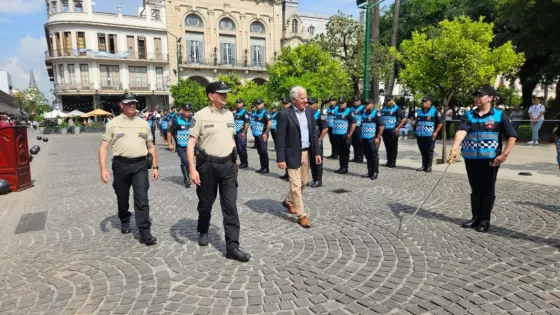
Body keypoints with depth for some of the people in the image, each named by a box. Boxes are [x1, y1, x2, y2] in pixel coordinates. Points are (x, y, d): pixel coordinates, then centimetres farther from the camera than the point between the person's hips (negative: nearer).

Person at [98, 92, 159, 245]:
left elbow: (150, 147, 15)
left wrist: (155, 167, 9)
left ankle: (145, 233, -5)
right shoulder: (113, 124, 3)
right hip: (121, 165, 0)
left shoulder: (144, 124, 11)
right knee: (122, 198, 15)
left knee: (142, 199, -6)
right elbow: (103, 147, -1)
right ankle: (125, 221, 41)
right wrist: (103, 169, -11)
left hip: (140, 165, 0)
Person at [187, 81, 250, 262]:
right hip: (208, 165, -3)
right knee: (206, 203, 13)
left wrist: (235, 162, 15)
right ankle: (203, 232, 41)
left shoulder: (229, 115, 8)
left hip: (228, 165, 4)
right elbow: (191, 143, -10)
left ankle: (232, 247, 2)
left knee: (230, 206, -2)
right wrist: (192, 169, -17)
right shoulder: (201, 115, -8)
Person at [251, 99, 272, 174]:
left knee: (264, 151, -5)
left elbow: (270, 123, -21)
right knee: (259, 151, 12)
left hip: (262, 135, -8)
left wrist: (265, 133, -18)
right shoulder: (255, 113, 12)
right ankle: (262, 167, 20)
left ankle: (266, 168, 2)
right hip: (256, 135, 8)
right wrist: (253, 130, 15)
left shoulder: (264, 113, -11)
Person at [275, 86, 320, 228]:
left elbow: (313, 133, 11)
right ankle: (302, 215, 10)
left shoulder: (309, 111, 6)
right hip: (293, 154, -7)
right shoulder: (285, 114, -13)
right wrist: (280, 158, -16)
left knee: (303, 182, 18)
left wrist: (316, 152, 7)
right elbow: (280, 138, -13)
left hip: (306, 153, 7)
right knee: (296, 185, -1)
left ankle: (288, 201, 41)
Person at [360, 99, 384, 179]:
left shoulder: (376, 113, -7)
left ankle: (375, 173, 6)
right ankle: (370, 172, 19)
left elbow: (382, 126, -12)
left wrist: (378, 138, -15)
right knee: (368, 156, 11)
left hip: (373, 139, -7)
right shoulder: (364, 114, 15)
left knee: (374, 156, -1)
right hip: (365, 139, 7)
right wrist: (362, 137, 16)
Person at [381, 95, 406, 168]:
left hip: (393, 131, -5)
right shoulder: (383, 109, 15)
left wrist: (398, 128, -12)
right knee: (387, 147, 10)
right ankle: (388, 161, 18)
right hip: (385, 130, 5)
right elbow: (380, 119, 24)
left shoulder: (396, 109, -2)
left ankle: (393, 162, 5)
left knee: (393, 147, 0)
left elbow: (404, 119, -7)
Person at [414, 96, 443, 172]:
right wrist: (417, 130, 13)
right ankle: (424, 166, 19)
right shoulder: (419, 111, 12)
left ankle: (429, 166, 9)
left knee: (429, 152, 2)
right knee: (423, 152, 11)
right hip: (420, 135, 5)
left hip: (430, 136, -5)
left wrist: (436, 132, -9)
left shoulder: (434, 111, -4)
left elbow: (440, 123, -3)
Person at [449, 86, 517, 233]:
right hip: (471, 159, 3)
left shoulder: (499, 115, -2)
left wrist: (504, 155, -11)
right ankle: (475, 217, 23)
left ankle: (485, 220, 16)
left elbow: (512, 136, -2)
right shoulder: (469, 115, 4)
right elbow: (461, 131, -13)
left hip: (490, 159, -3)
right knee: (475, 189, 12)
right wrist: (454, 148, -29)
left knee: (487, 190, 5)